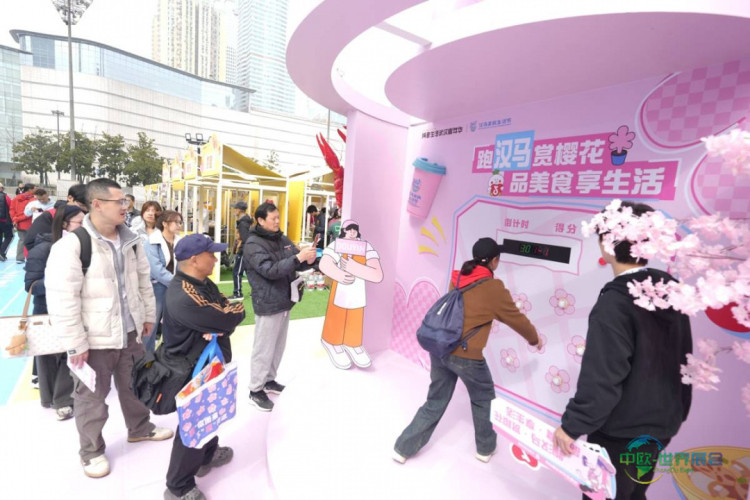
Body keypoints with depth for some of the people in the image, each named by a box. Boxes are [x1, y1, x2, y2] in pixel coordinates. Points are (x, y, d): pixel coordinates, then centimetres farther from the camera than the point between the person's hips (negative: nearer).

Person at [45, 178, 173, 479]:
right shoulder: (71, 245, -18)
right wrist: (75, 343, -16)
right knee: (91, 398, 13)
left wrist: (148, 315, 14)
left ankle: (140, 429, 44)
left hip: (130, 332, 6)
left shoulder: (131, 241, 3)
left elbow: (144, 282, 13)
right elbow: (62, 300, -18)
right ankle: (92, 451, 35)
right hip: (94, 339, -6)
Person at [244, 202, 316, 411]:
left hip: (284, 302, 8)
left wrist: (308, 260, -13)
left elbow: (296, 264, 11)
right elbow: (270, 270, -24)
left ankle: (269, 380, 37)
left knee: (278, 346, 19)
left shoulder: (282, 239, 8)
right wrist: (298, 257, -30)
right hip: (268, 305, -8)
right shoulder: (253, 244, -14)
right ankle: (256, 390, 20)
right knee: (264, 349, 3)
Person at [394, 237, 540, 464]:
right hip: (465, 355, -5)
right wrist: (534, 338, 25)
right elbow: (516, 318, 6)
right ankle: (485, 448, 43)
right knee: (483, 399, 24)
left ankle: (403, 448, 27)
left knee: (435, 402, 21)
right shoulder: (494, 288, -9)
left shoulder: (457, 280, 7)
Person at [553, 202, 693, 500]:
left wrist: (572, 425, -15)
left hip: (621, 432, -7)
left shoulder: (614, 303, -28)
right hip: (661, 423, 8)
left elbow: (601, 378, -27)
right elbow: (683, 358, 8)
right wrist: (678, 410, 21)